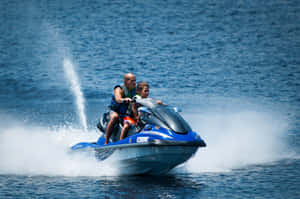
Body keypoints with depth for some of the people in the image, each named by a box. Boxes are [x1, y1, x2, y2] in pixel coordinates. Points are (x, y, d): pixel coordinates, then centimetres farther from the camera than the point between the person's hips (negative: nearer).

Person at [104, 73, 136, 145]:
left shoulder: (135, 90, 2)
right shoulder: (119, 90, -18)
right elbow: (118, 99, -39)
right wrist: (124, 100, -61)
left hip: (128, 114, 6)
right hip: (115, 111, -6)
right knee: (115, 117, -38)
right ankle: (106, 142, -38)